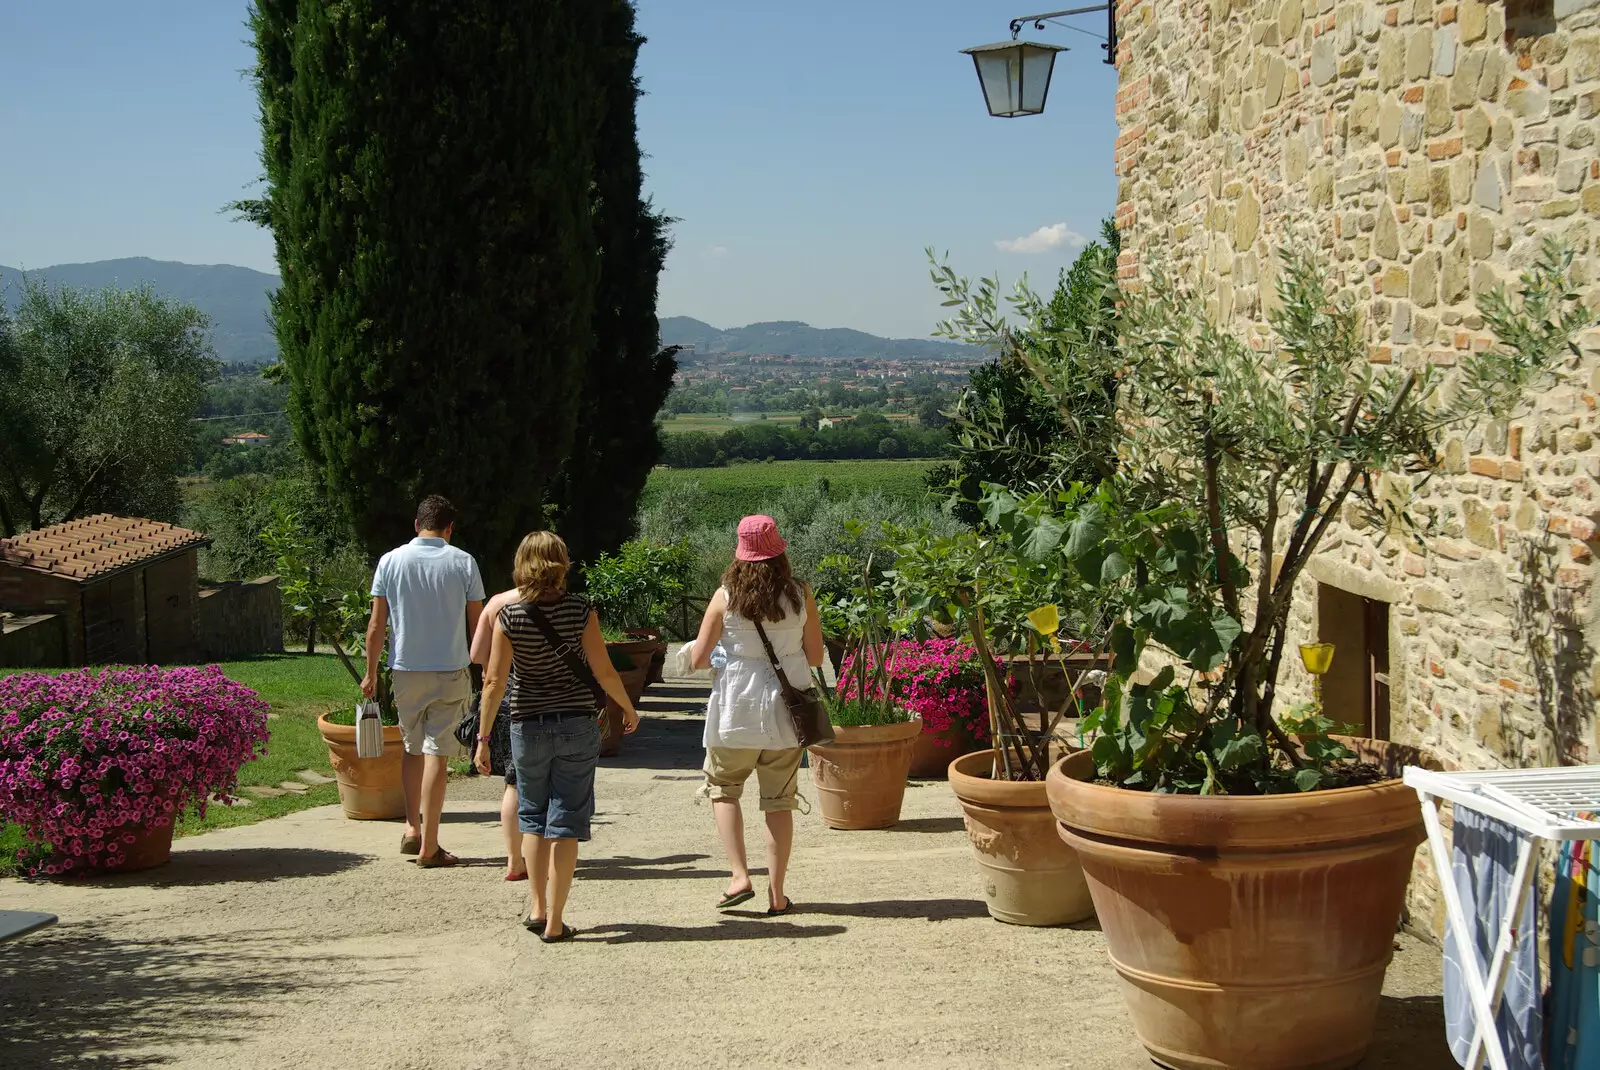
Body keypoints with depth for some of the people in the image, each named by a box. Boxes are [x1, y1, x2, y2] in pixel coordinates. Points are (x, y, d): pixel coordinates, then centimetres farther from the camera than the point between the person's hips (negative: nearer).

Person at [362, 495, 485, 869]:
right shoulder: (463, 563, -3)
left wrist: (370, 673, 10)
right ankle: (428, 847, 0)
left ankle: (412, 828, 19)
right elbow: (477, 625, 1)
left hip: (405, 670, 2)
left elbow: (376, 626, 1)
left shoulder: (391, 561, 0)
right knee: (437, 754, -1)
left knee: (412, 748, 20)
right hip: (450, 671, -2)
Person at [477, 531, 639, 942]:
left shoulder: (509, 617, -8)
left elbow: (494, 682, -8)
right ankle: (555, 922, 3)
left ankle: (537, 907, 19)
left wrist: (483, 738, 0)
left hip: (528, 727, 1)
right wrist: (628, 708, 10)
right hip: (578, 724, -1)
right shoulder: (580, 610, -9)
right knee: (566, 823, 3)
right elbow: (604, 671, -7)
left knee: (533, 817, 19)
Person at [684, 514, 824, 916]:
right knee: (779, 800, 10)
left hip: (737, 710, -2)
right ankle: (776, 893, 11)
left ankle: (740, 877, 4)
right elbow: (815, 657, 4)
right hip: (786, 712, 2)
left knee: (722, 788, 17)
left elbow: (698, 659, -5)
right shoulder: (800, 595, -3)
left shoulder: (726, 597, -8)